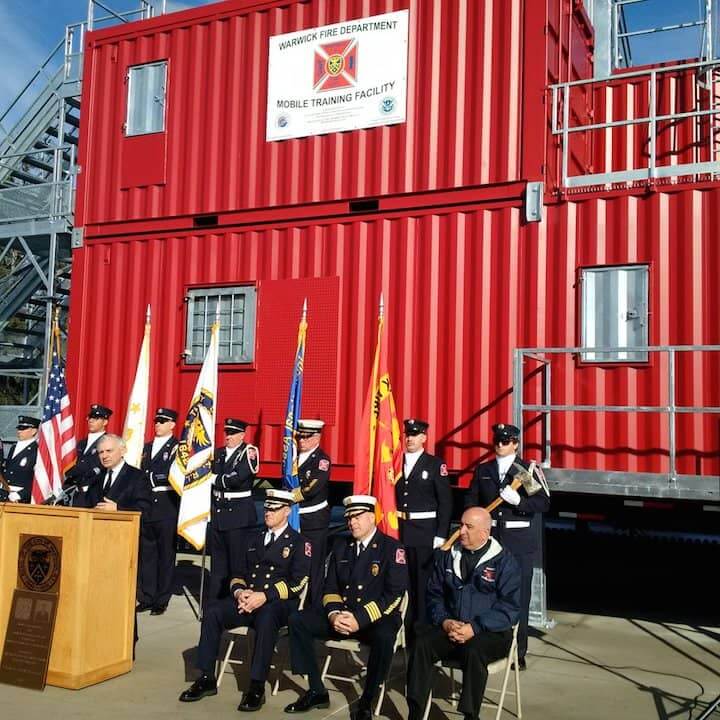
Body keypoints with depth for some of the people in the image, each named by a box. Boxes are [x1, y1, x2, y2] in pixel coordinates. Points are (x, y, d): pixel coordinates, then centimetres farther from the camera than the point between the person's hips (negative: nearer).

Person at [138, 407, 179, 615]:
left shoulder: (177, 448, -3)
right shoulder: (146, 447, 17)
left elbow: (172, 475, -13)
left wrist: (149, 476, -10)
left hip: (166, 506, -6)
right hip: (146, 504, 6)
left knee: (165, 554, 2)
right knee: (146, 553, 9)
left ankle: (162, 600, 9)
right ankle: (146, 598, 18)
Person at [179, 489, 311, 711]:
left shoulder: (299, 543, 4)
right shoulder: (254, 539, 22)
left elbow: (297, 583, -8)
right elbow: (238, 574, 19)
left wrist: (265, 596, -19)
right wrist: (239, 591, -5)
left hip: (278, 603, -5)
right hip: (247, 599, 5)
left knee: (265, 618, -39)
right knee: (212, 612, -21)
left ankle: (257, 687, -32)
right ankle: (207, 679, -13)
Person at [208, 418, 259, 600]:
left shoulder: (249, 452, -7)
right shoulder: (219, 453, 14)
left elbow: (237, 479, -19)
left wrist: (216, 479, -9)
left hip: (238, 514, -6)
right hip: (217, 512, 6)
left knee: (237, 560, -1)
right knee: (217, 559, 11)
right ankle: (214, 600, 20)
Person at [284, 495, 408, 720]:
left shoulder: (392, 548, -5)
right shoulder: (341, 547, 13)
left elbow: (394, 594, -14)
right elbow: (330, 587, 11)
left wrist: (360, 619, -22)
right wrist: (333, 613, -11)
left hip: (376, 617, -5)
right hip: (341, 615, 6)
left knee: (384, 637, -38)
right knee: (297, 621, -13)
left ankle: (366, 701, -14)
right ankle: (317, 691, -4)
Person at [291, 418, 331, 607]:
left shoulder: (322, 460, -11)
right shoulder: (294, 455, 10)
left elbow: (312, 488, -23)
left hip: (314, 520, -6)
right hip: (293, 517, 6)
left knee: (314, 565, 0)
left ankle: (314, 607, 10)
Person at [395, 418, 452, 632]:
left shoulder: (435, 464, -1)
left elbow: (445, 502, -3)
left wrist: (441, 535, -8)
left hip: (424, 532, -3)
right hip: (398, 530, 3)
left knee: (422, 580, 2)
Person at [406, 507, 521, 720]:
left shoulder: (504, 561, -2)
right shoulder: (447, 556, 12)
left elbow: (510, 607, -9)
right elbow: (434, 594, 13)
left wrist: (474, 628, -18)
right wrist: (444, 621, -7)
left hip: (490, 633, -4)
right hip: (450, 627, 4)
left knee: (473, 651, -35)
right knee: (421, 644, -24)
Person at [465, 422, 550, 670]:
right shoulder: (482, 470, 12)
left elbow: (544, 503, -7)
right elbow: (471, 500, 11)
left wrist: (518, 500, -22)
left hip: (519, 541, -3)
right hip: (490, 538, 3)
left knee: (519, 595, 3)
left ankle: (518, 651, 13)